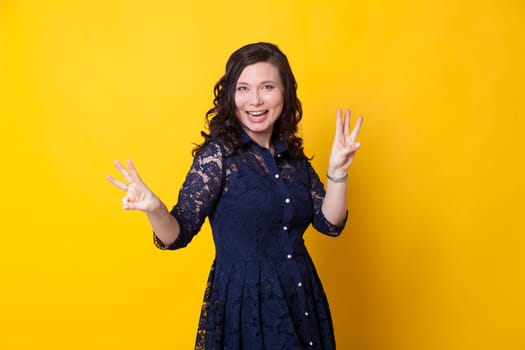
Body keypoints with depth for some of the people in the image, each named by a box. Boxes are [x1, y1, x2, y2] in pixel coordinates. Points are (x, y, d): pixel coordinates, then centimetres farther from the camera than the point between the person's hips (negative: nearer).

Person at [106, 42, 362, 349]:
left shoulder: (293, 155, 4)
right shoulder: (218, 153, -11)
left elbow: (330, 223, 2)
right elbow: (179, 234, -15)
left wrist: (337, 171, -12)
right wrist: (154, 209, -35)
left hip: (302, 300, 5)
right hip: (244, 302, -5)